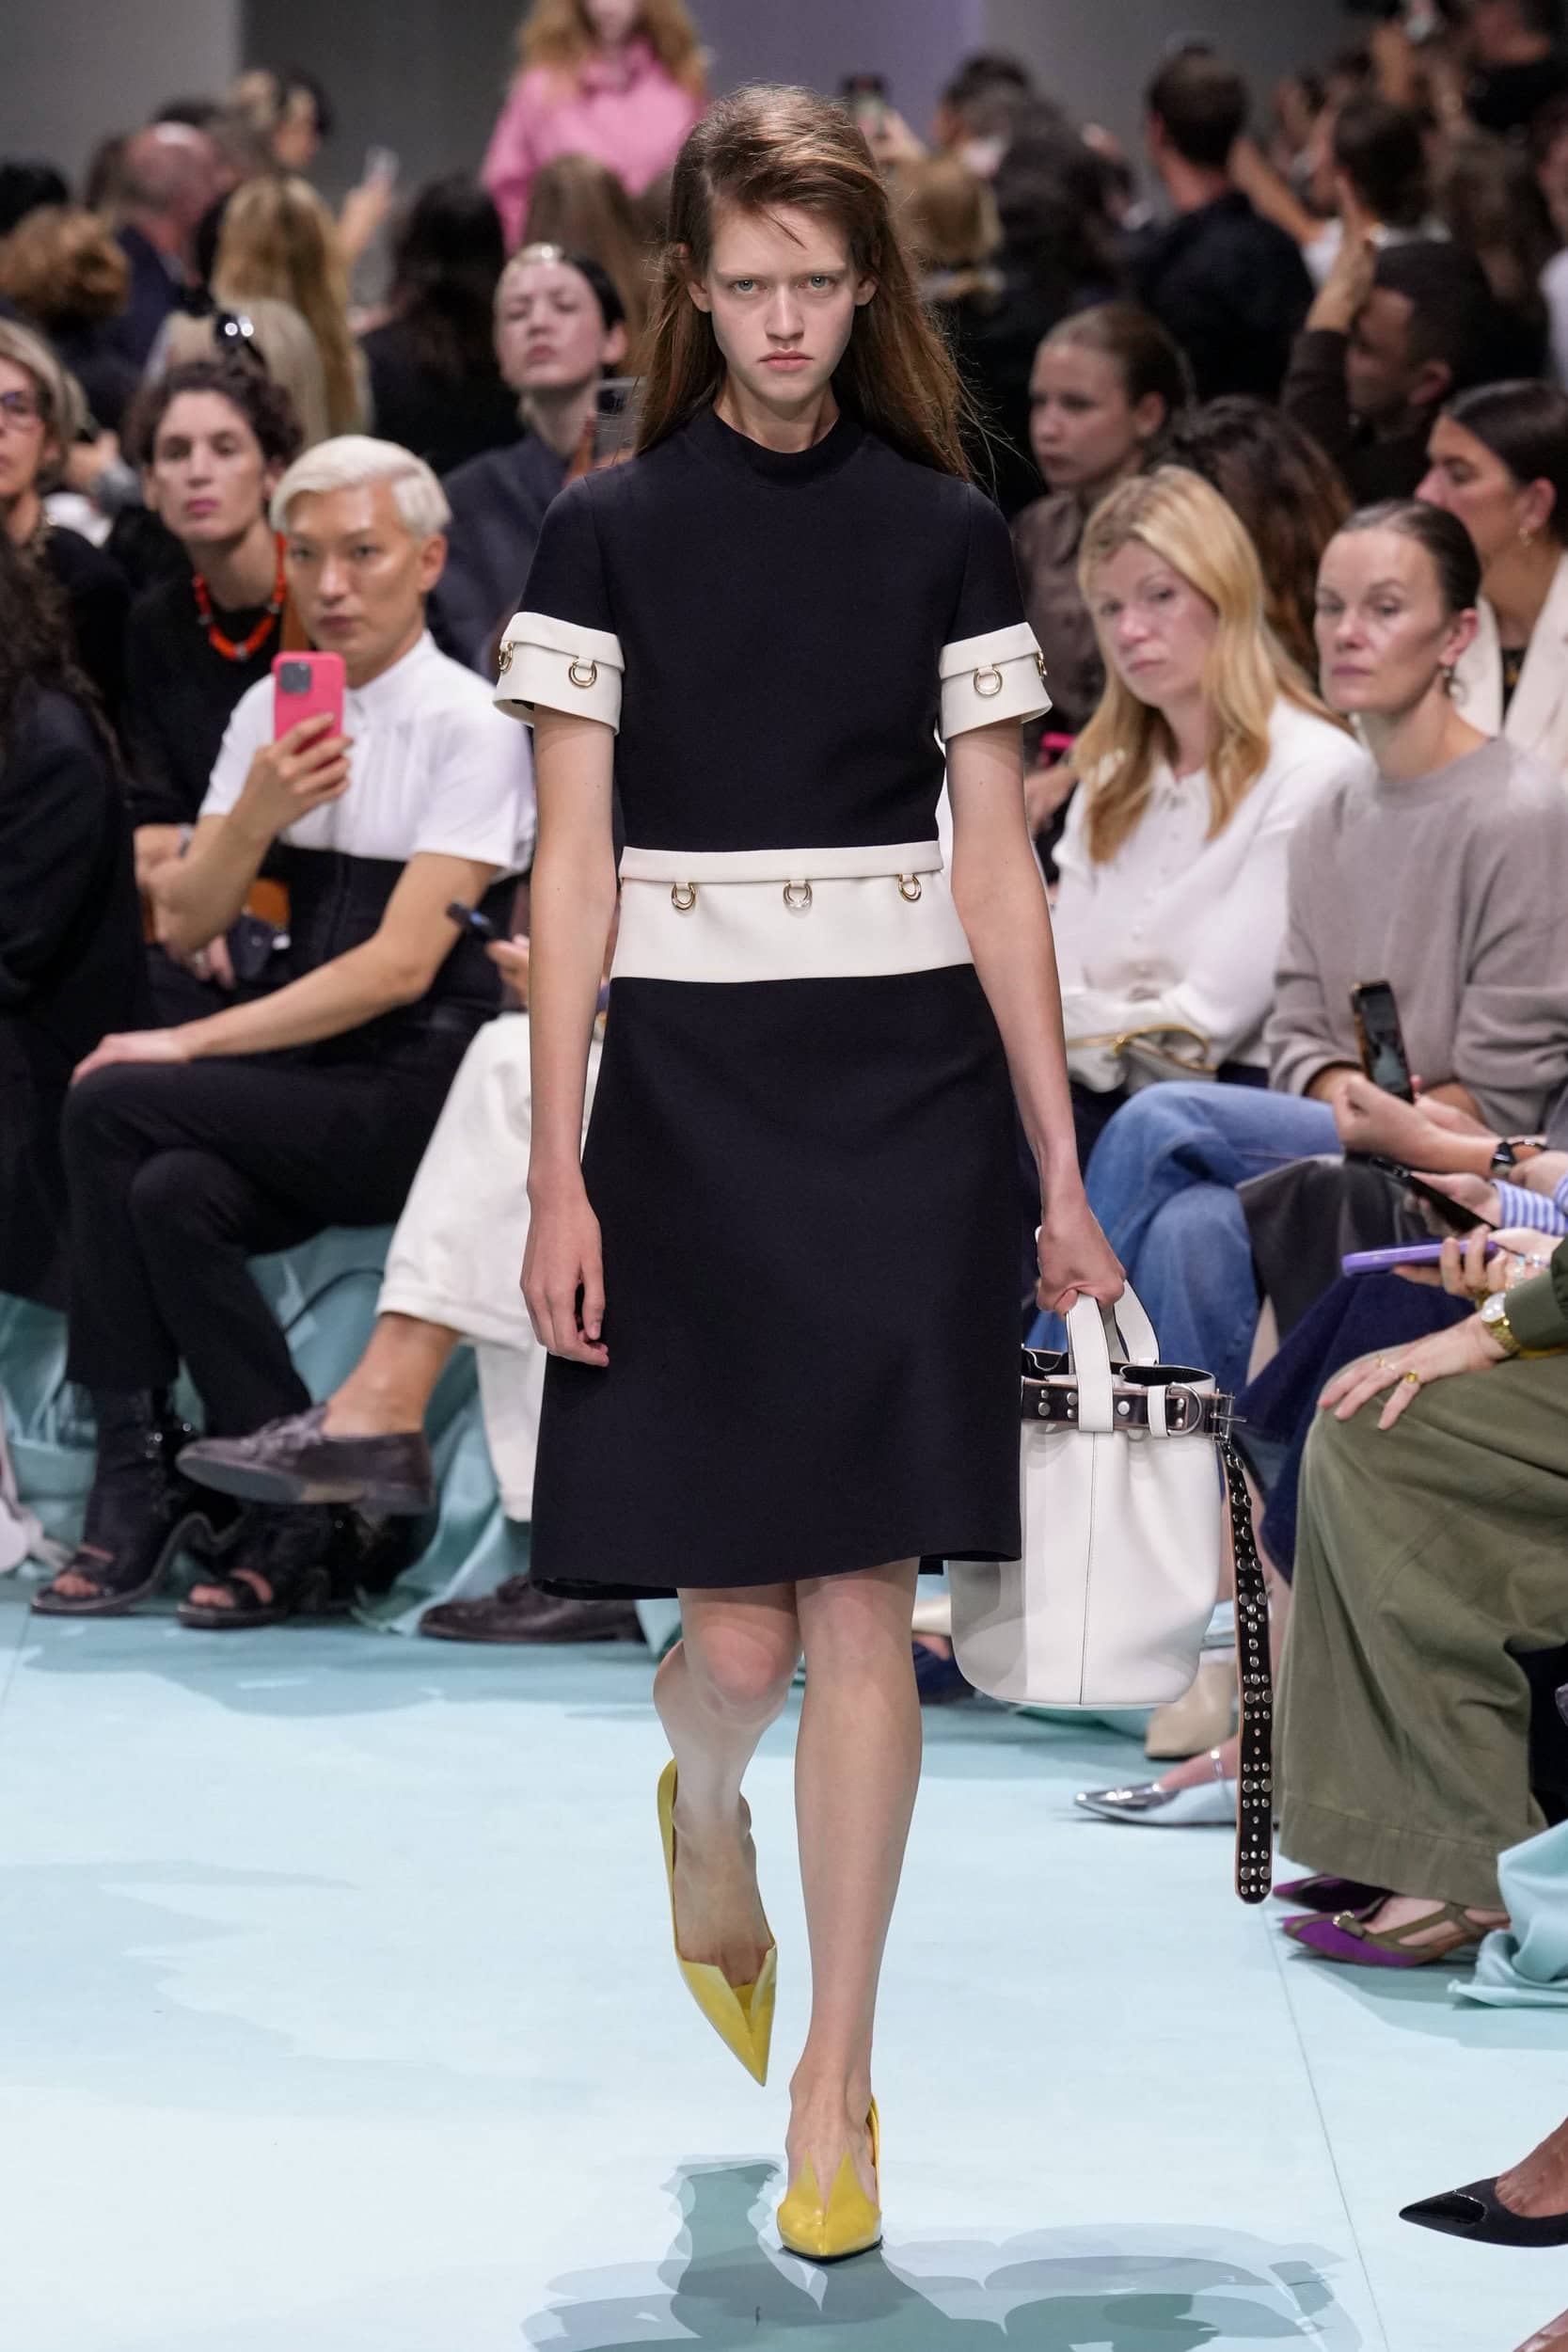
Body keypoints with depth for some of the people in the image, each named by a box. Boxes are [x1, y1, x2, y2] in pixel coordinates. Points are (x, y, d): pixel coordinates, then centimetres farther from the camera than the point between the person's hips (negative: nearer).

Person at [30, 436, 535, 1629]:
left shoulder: (470, 727, -8)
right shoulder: (274, 711, 11)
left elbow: (401, 962, -16)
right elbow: (184, 921, 9)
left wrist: (193, 1047, -19)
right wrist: (260, 811, -11)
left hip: (423, 1093, -5)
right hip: (306, 1078, 5)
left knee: (116, 1105, -23)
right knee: (173, 1193, -27)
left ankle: (139, 1476, -13)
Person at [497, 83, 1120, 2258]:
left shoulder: (945, 535, 5)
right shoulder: (612, 533, 1)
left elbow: (997, 870, 6)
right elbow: (571, 871, -2)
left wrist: (1060, 1171, 3)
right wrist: (558, 1177, -8)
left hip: (910, 1095, 1)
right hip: (690, 1091, -1)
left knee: (865, 1601, -2)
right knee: (742, 1623, -1)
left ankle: (834, 2087, 6)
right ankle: (707, 1823, 36)